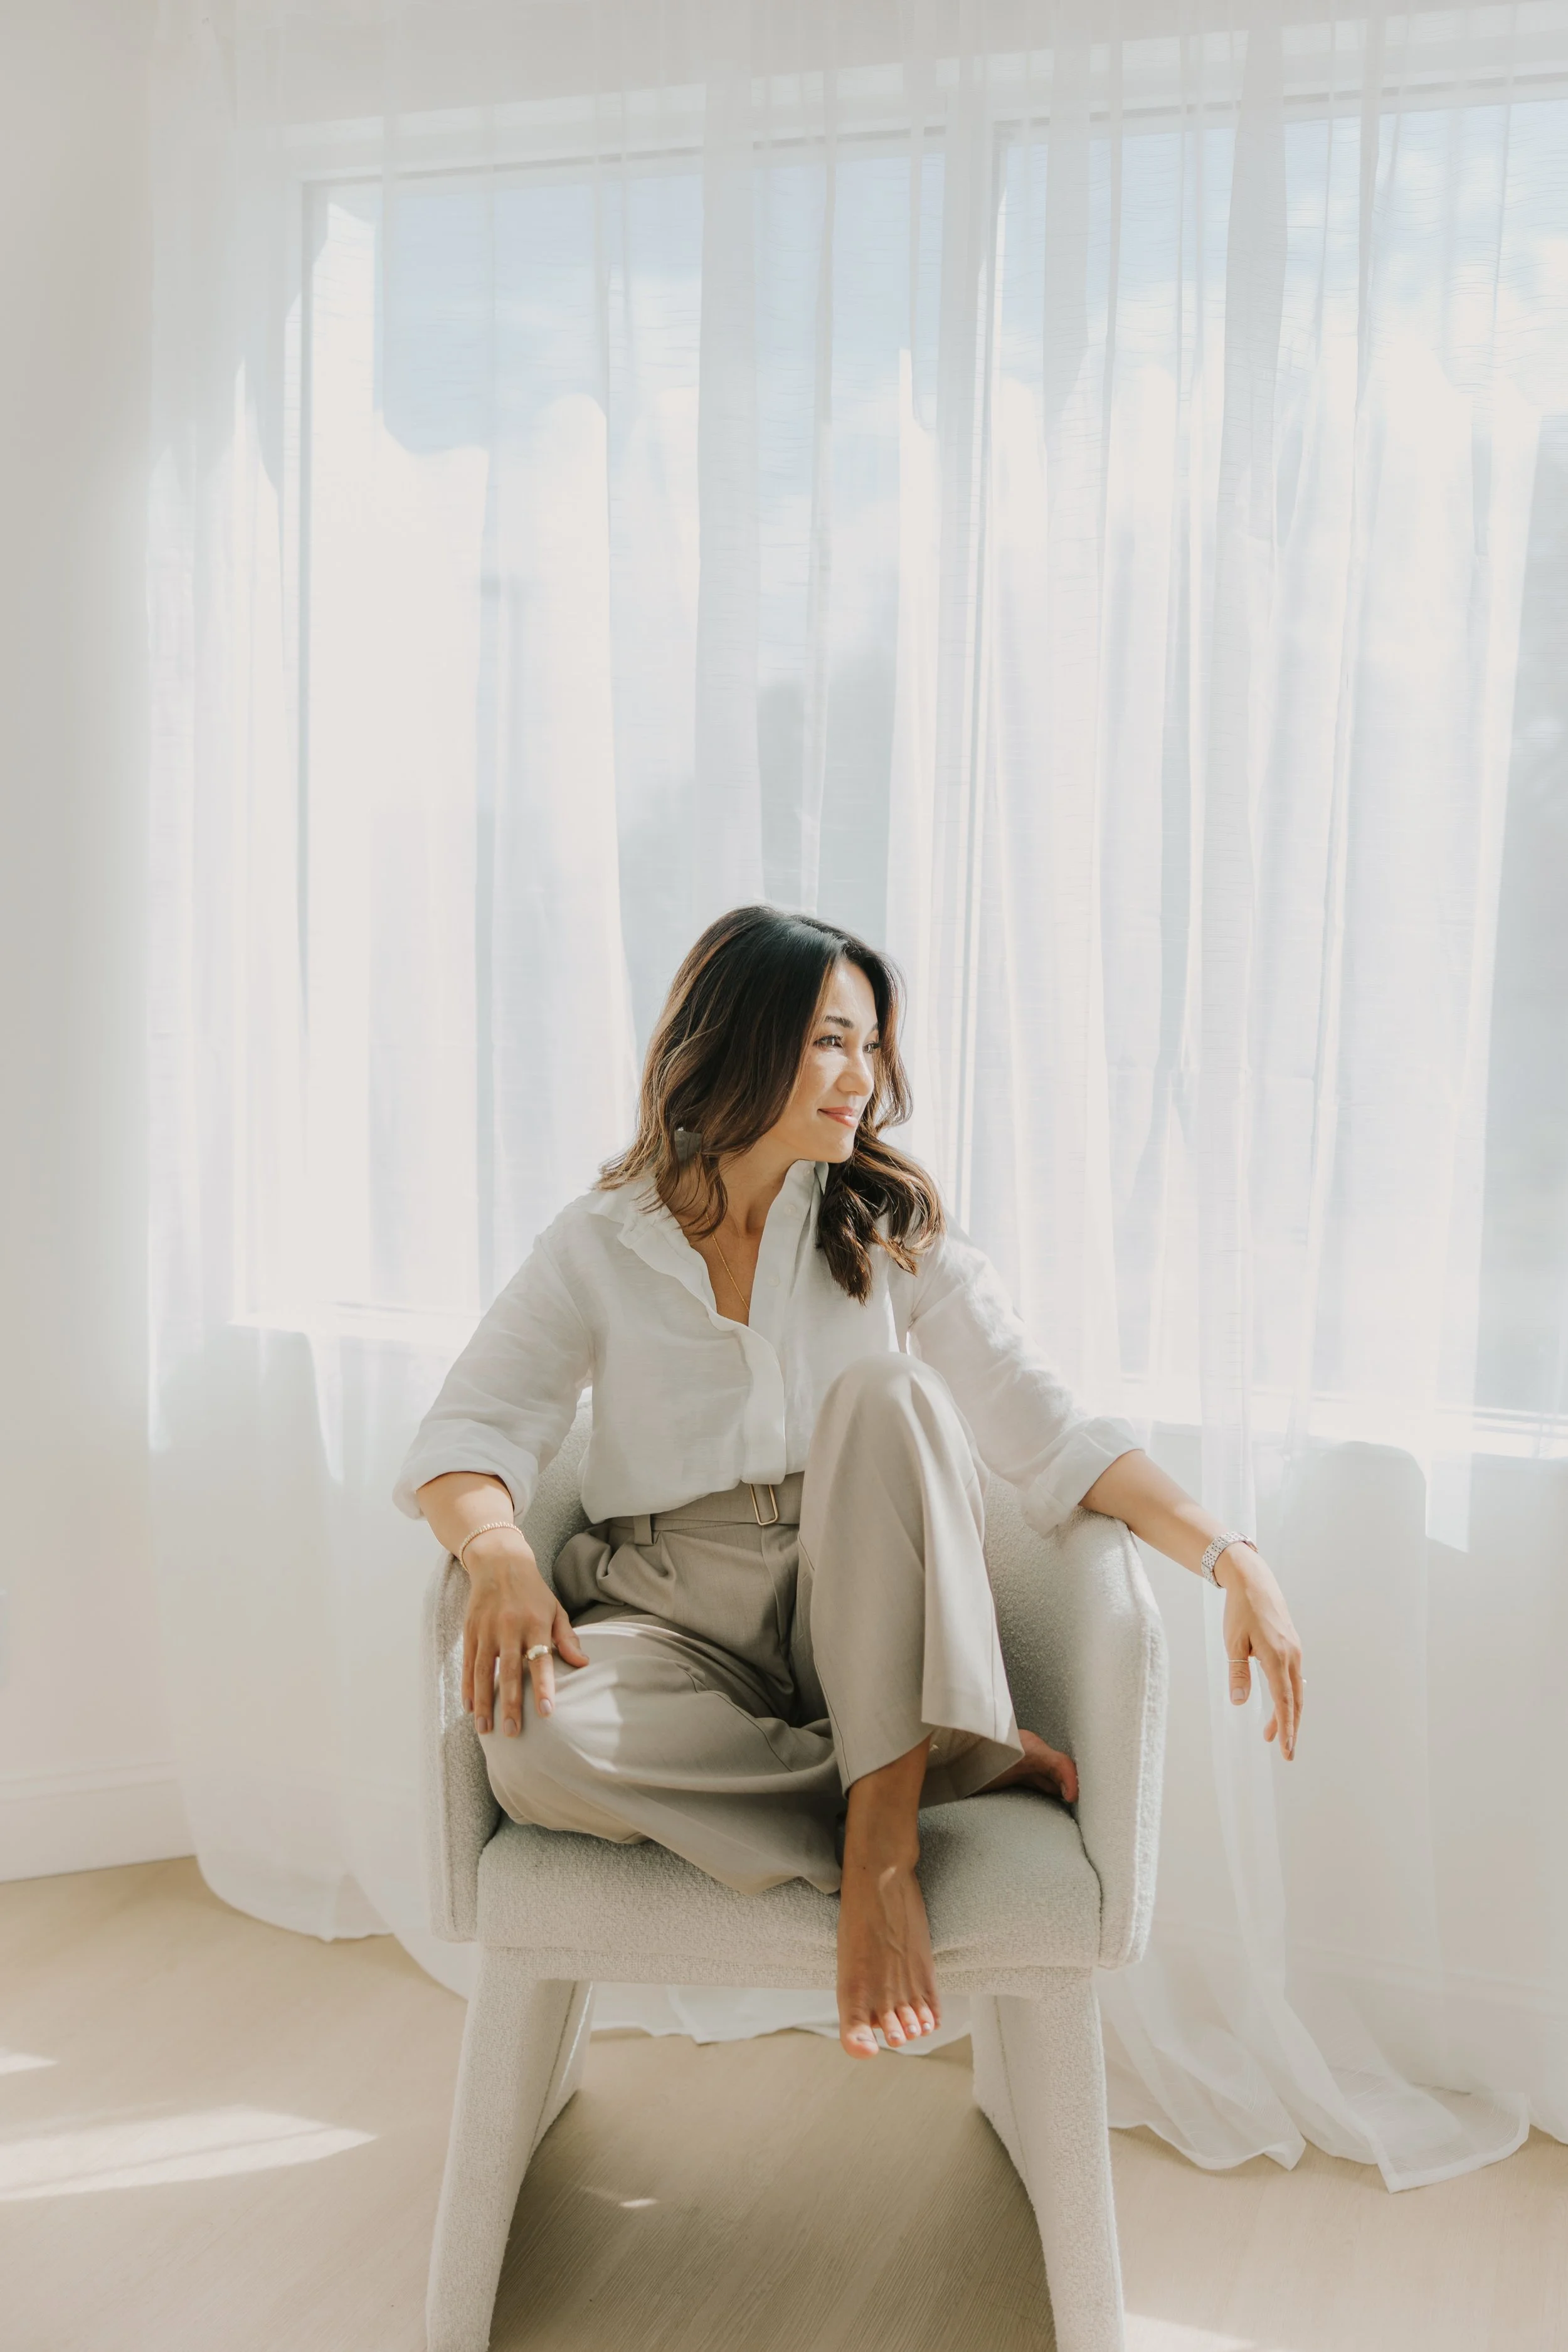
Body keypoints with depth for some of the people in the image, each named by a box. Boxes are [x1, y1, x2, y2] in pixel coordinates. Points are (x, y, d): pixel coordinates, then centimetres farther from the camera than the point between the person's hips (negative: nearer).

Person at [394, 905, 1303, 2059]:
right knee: (532, 1741, -33)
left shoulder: (894, 1235, 7)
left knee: (882, 1391, -29)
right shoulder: (599, 1247, 5)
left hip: (864, 1621, 0)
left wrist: (1230, 1555, -15)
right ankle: (952, 1765, -21)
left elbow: (1051, 1433, 0)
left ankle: (881, 1833, -30)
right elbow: (472, 1429, -2)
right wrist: (500, 1555, -25)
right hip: (674, 1612, 0)